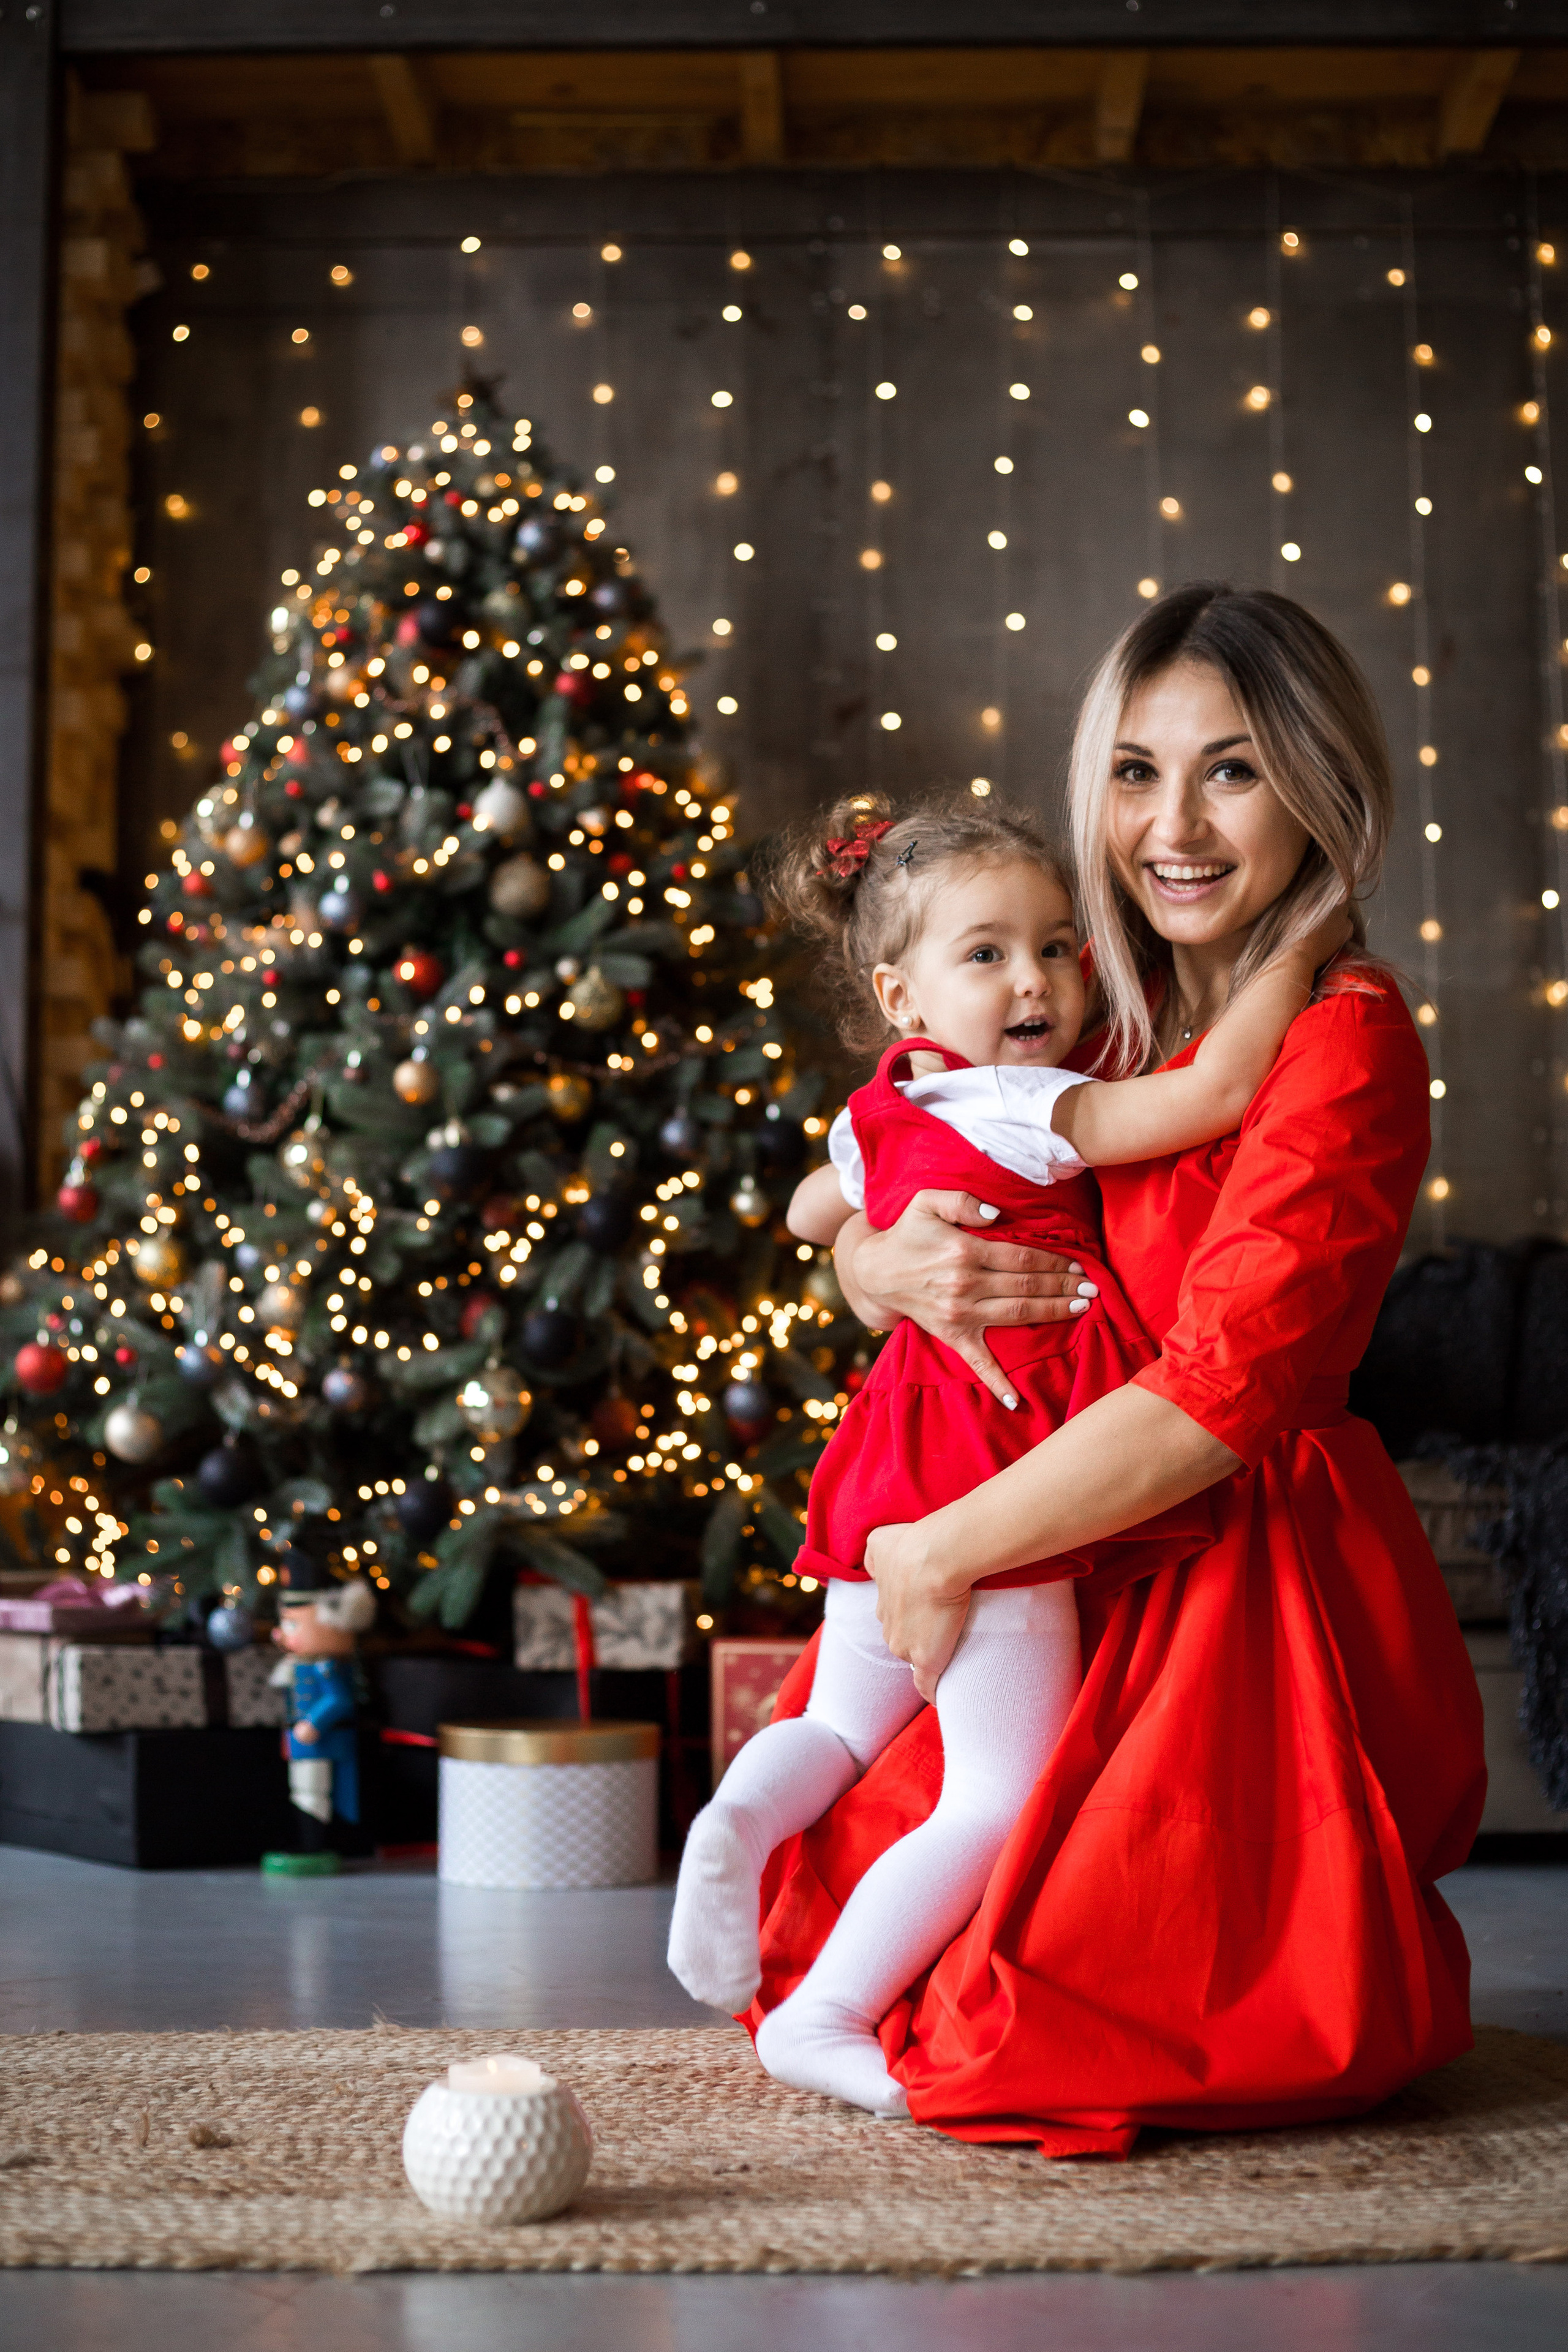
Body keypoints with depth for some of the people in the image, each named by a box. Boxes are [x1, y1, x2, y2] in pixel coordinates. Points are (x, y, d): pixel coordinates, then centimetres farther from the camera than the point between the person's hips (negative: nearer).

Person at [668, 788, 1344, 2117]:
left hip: (894, 1473, 9)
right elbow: (1218, 1088, -22)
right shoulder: (1025, 1113, -14)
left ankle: (743, 1815, -5)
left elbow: (813, 1212, 35)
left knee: (841, 1725, 25)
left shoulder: (881, 1123, 13)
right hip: (995, 1483, -9)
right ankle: (825, 2016, -1)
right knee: (1001, 1799, -1)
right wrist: (1303, 945, -9)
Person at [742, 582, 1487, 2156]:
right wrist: (898, 1269, -15)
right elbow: (858, 1244, 10)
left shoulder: (1344, 1044, -17)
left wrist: (942, 1554, -18)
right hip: (1095, 1575, 7)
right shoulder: (1104, 1019, 6)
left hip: (1249, 1587, -7)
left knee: (1048, 2026, -9)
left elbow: (1217, 1396, -24)